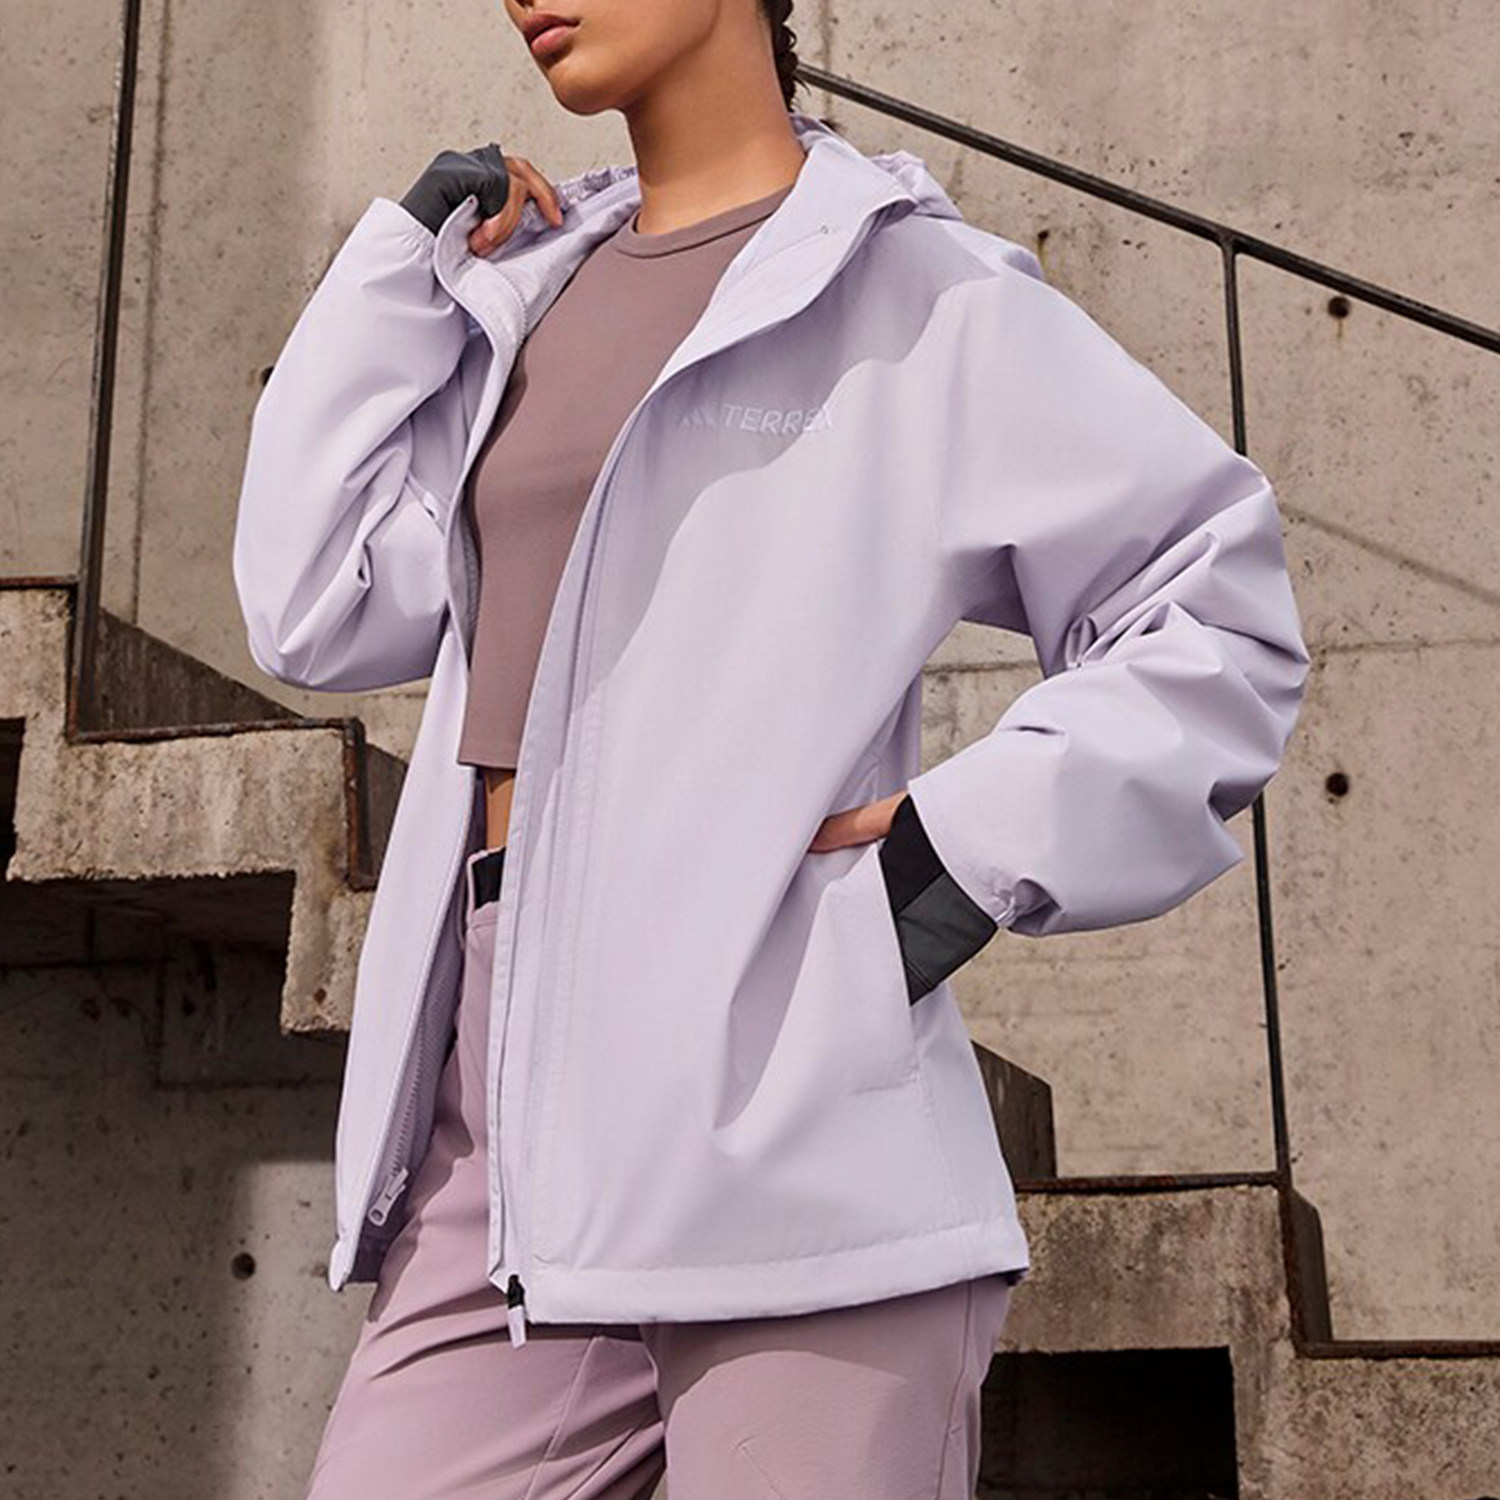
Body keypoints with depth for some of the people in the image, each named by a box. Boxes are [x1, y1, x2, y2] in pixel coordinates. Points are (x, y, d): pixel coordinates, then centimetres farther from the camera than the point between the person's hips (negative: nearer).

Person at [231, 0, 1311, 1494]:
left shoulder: (913, 290, 2)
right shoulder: (529, 298, 20)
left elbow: (1217, 607, 1)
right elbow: (319, 610, 13)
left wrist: (986, 839, -10)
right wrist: (402, 259, 13)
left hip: (778, 1111, -5)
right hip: (500, 1083, 6)